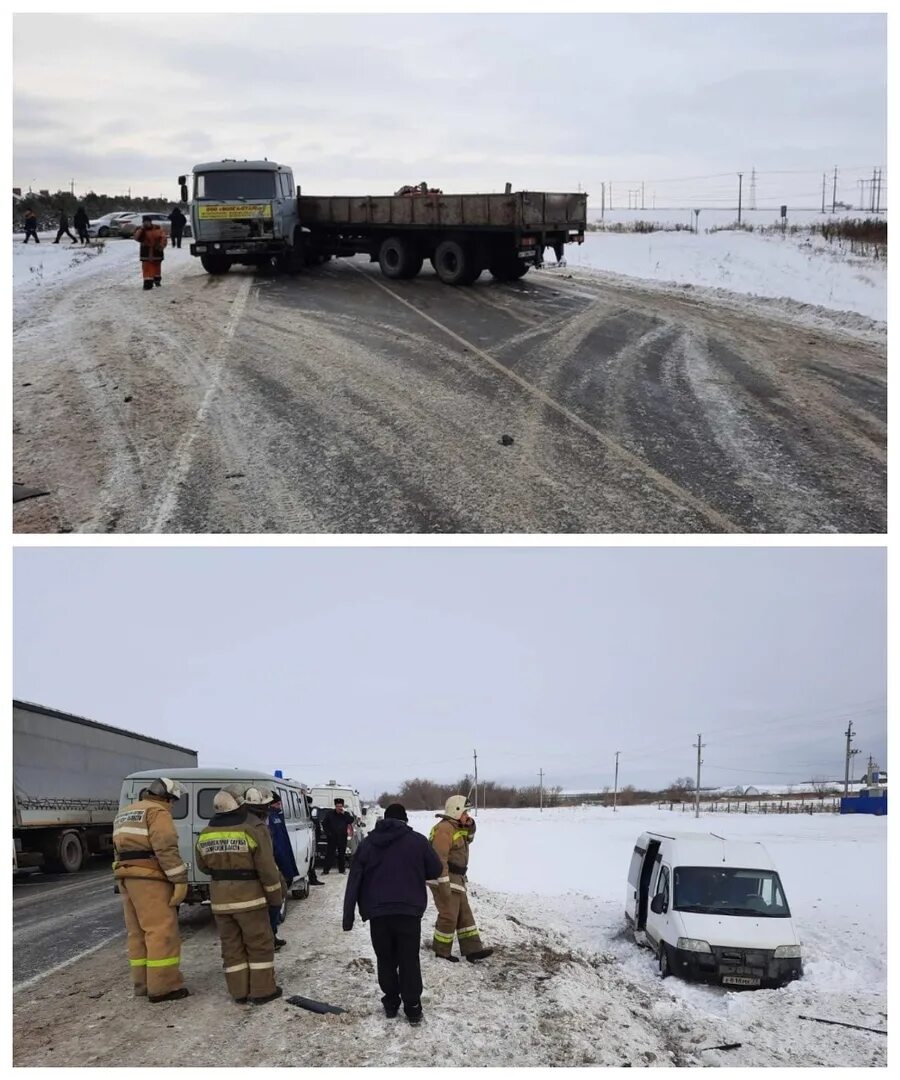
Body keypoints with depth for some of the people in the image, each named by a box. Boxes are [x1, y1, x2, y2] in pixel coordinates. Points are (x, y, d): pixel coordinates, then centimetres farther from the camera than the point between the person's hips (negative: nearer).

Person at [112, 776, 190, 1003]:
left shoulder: (125, 814, 22)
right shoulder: (157, 812, -8)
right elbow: (166, 848, -18)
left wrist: (126, 877, 20)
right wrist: (180, 880, -18)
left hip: (126, 877, 9)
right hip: (150, 879, -9)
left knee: (138, 932, 14)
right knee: (162, 932, -7)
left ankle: (142, 984, 17)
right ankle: (163, 986, -8)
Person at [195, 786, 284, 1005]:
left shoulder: (207, 833, 5)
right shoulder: (254, 828, -13)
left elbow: (203, 866, 16)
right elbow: (267, 868, -13)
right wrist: (275, 896, -2)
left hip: (219, 899, 5)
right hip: (248, 897, -5)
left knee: (231, 946, 13)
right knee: (260, 944, 7)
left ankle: (239, 992, 16)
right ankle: (262, 991, 9)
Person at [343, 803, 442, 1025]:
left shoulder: (368, 843, 7)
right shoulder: (418, 840, 0)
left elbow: (353, 881, 6)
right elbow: (436, 870, 8)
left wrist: (349, 915, 8)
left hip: (378, 912, 2)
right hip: (409, 910, -2)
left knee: (386, 960, 14)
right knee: (409, 960, 5)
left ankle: (391, 1003, 18)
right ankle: (413, 1007, 6)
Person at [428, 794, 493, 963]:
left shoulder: (456, 827, 14)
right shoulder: (444, 829, -18)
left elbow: (468, 839, 32)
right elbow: (439, 858, -24)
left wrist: (470, 826, 11)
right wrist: (444, 884, -27)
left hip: (456, 879, 11)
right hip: (444, 879, -11)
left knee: (464, 914, 10)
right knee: (449, 916, -5)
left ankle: (472, 949, 13)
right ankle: (442, 952, 7)